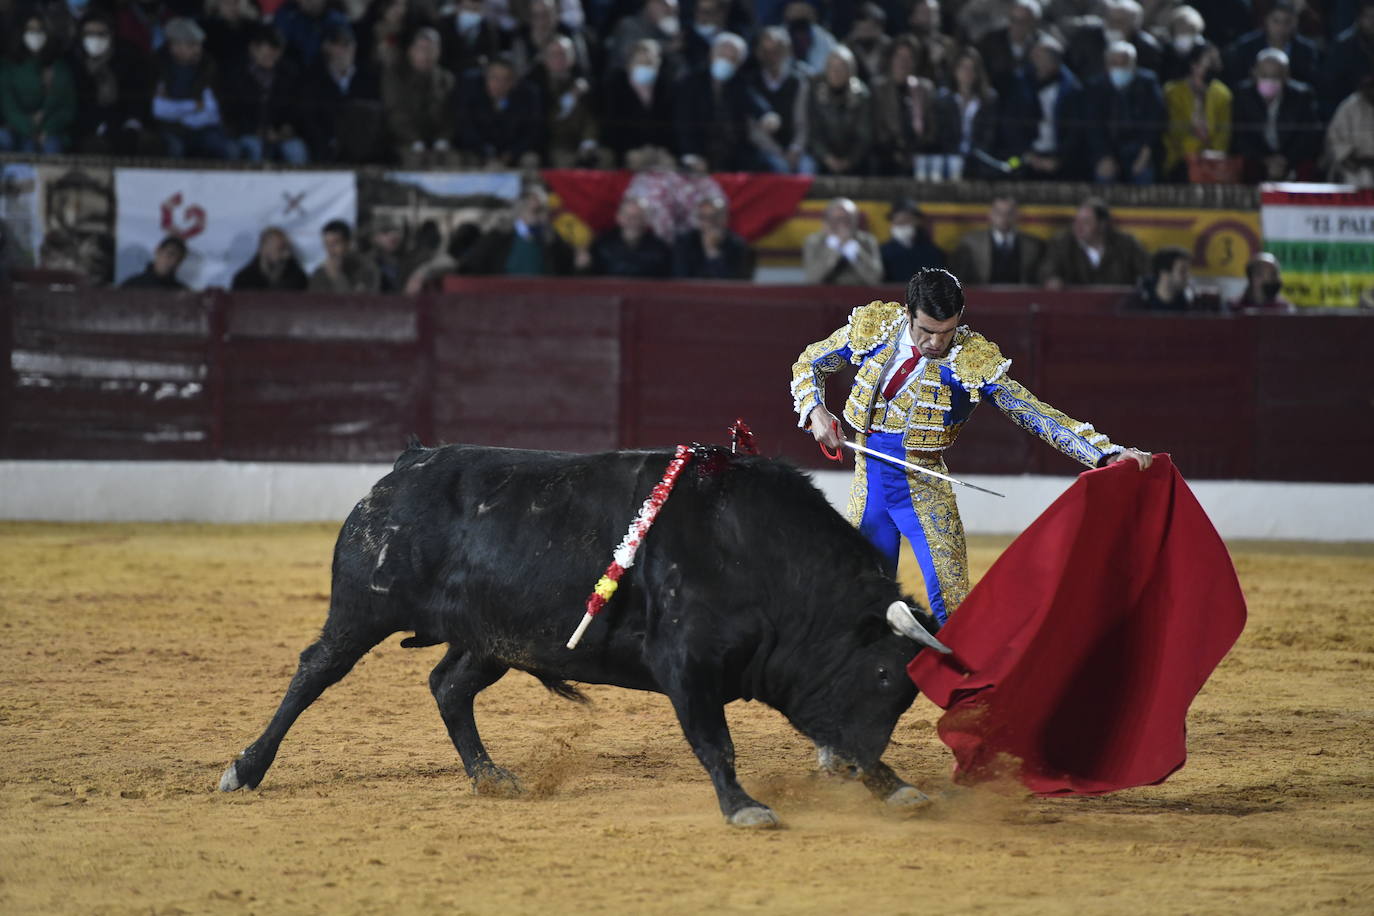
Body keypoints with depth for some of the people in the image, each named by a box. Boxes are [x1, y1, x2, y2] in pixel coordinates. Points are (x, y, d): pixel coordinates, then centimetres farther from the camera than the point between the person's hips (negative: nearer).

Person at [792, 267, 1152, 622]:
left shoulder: (974, 361, -16)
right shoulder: (873, 328, -8)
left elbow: (1034, 414, -19)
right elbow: (810, 363, 8)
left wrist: (1108, 454, -28)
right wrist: (815, 411, -11)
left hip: (924, 486, -3)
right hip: (869, 479, 3)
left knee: (949, 597, -13)